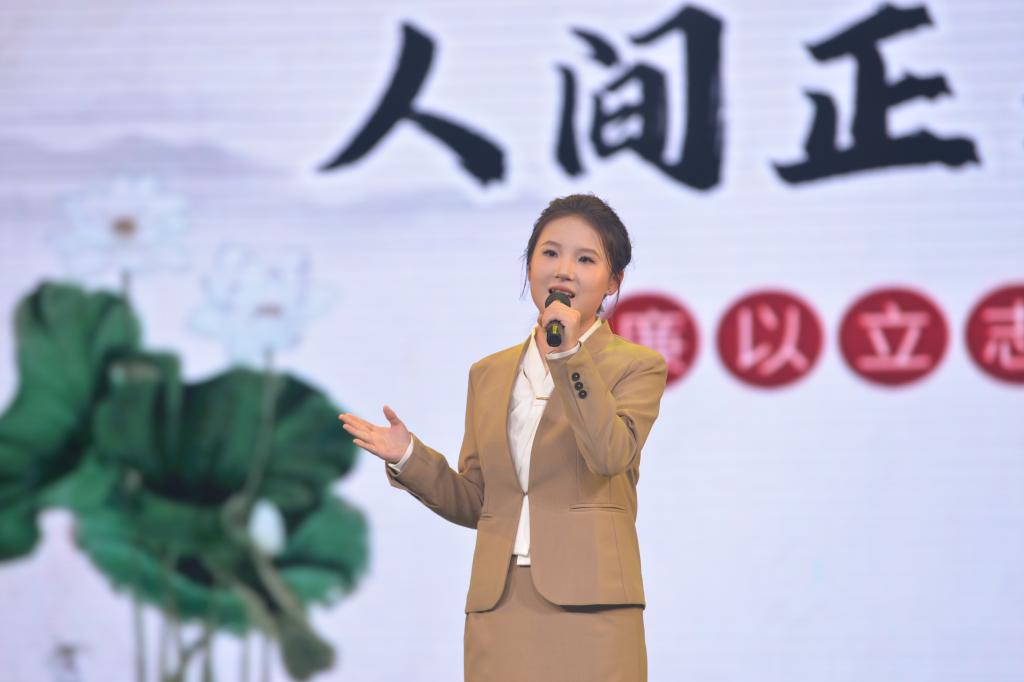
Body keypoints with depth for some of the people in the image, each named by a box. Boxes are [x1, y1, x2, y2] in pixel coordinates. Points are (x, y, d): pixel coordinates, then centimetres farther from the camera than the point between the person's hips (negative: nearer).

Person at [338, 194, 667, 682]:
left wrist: (570, 356, -16)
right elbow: (475, 503, 17)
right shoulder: (489, 375, 17)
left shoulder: (638, 366, 4)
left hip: (588, 609, -4)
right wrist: (408, 458, 2)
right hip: (499, 610, 4)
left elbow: (610, 455, -14)